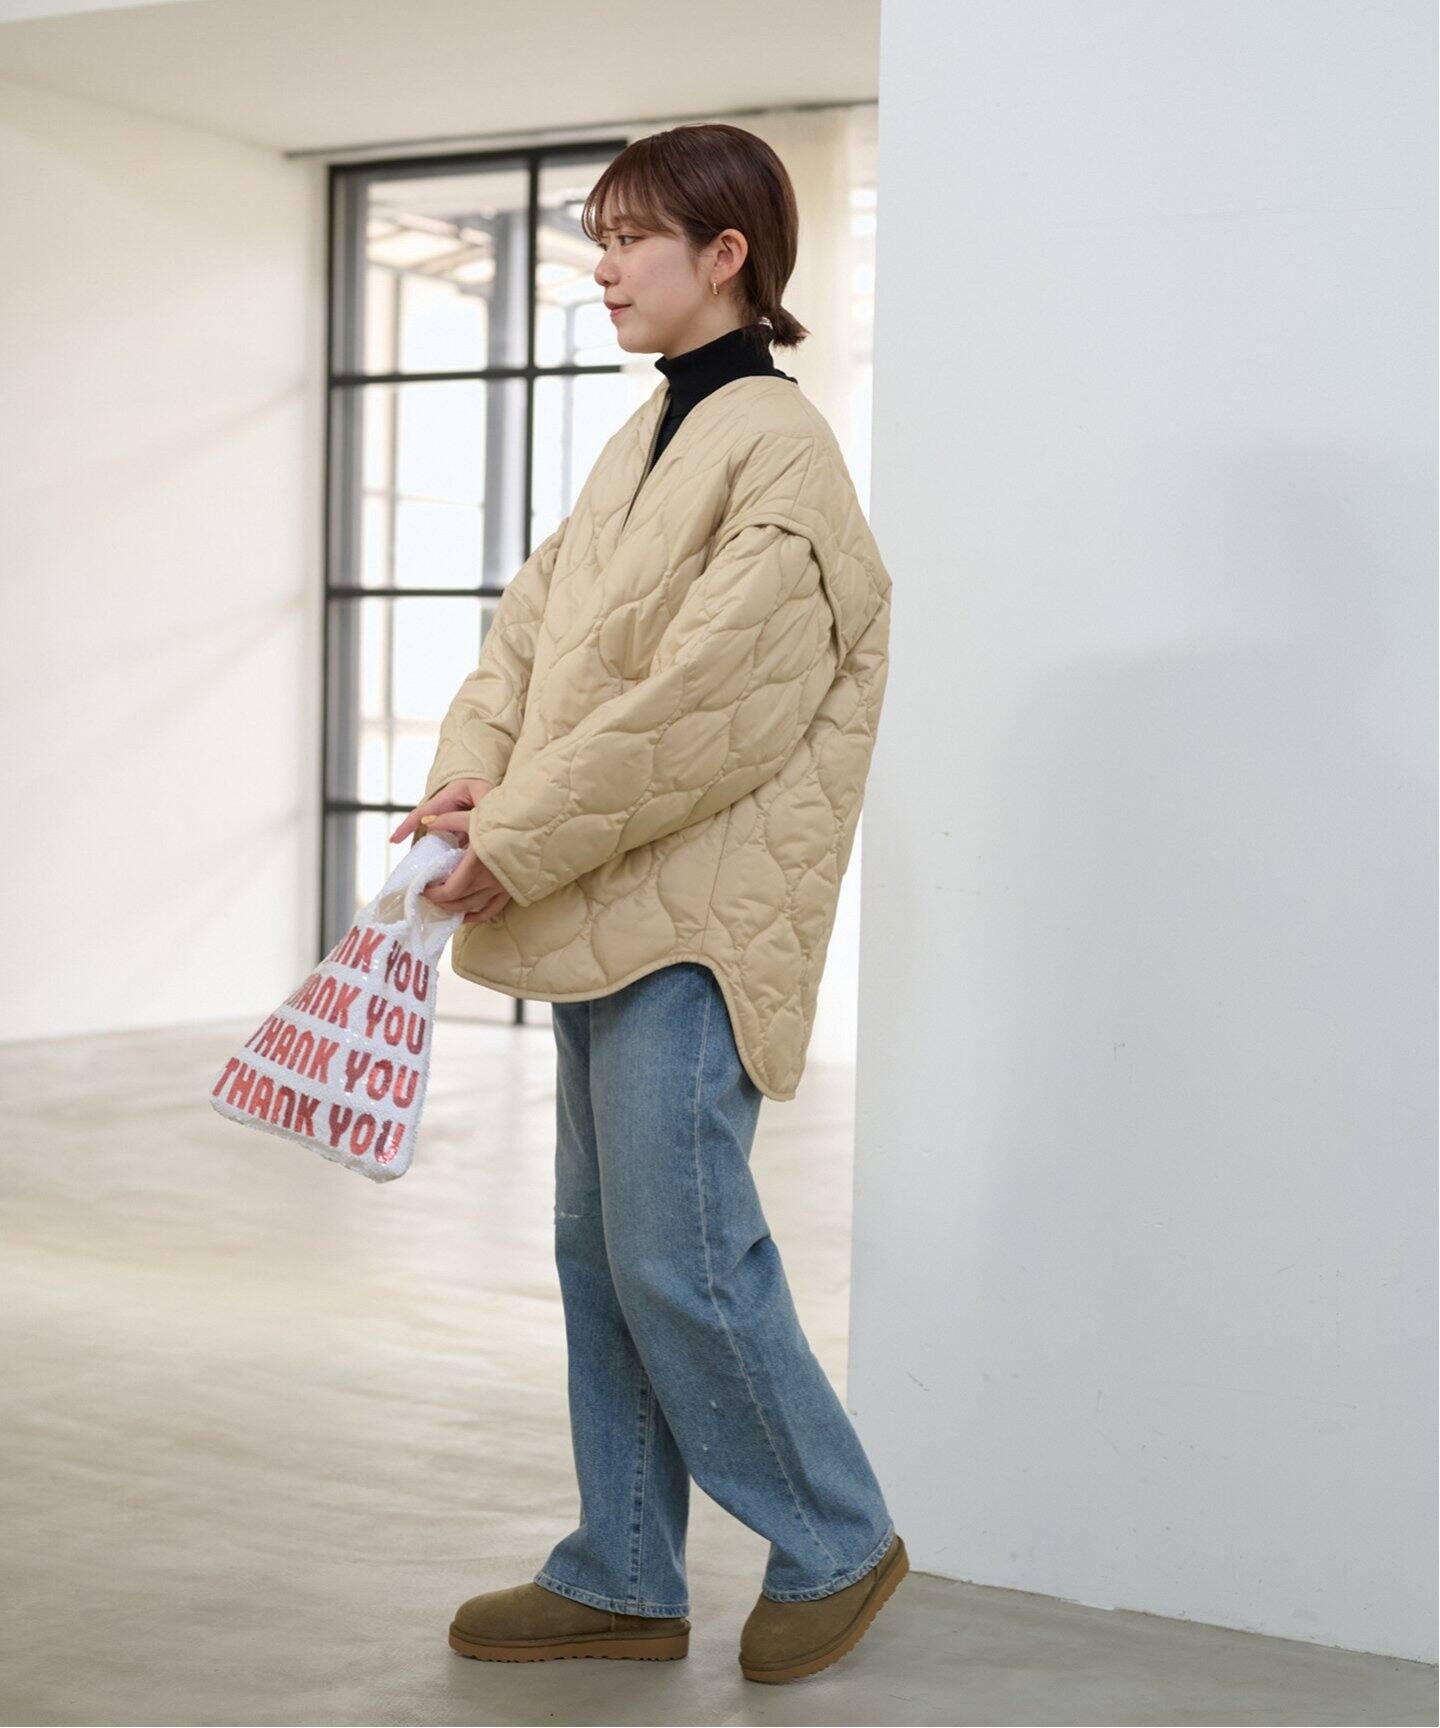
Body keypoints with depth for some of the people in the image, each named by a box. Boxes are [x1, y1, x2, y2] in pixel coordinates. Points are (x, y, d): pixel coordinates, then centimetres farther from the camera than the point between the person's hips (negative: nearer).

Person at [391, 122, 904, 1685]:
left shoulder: (780, 453, -13)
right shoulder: (643, 437, 15)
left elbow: (709, 708, -20)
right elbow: (533, 619, 13)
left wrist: (521, 845, -17)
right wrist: (467, 782, -4)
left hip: (699, 912, -9)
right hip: (600, 907, 9)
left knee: (676, 1252, -6)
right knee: (600, 1251, 12)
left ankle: (835, 1543, 14)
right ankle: (623, 1580, 23)